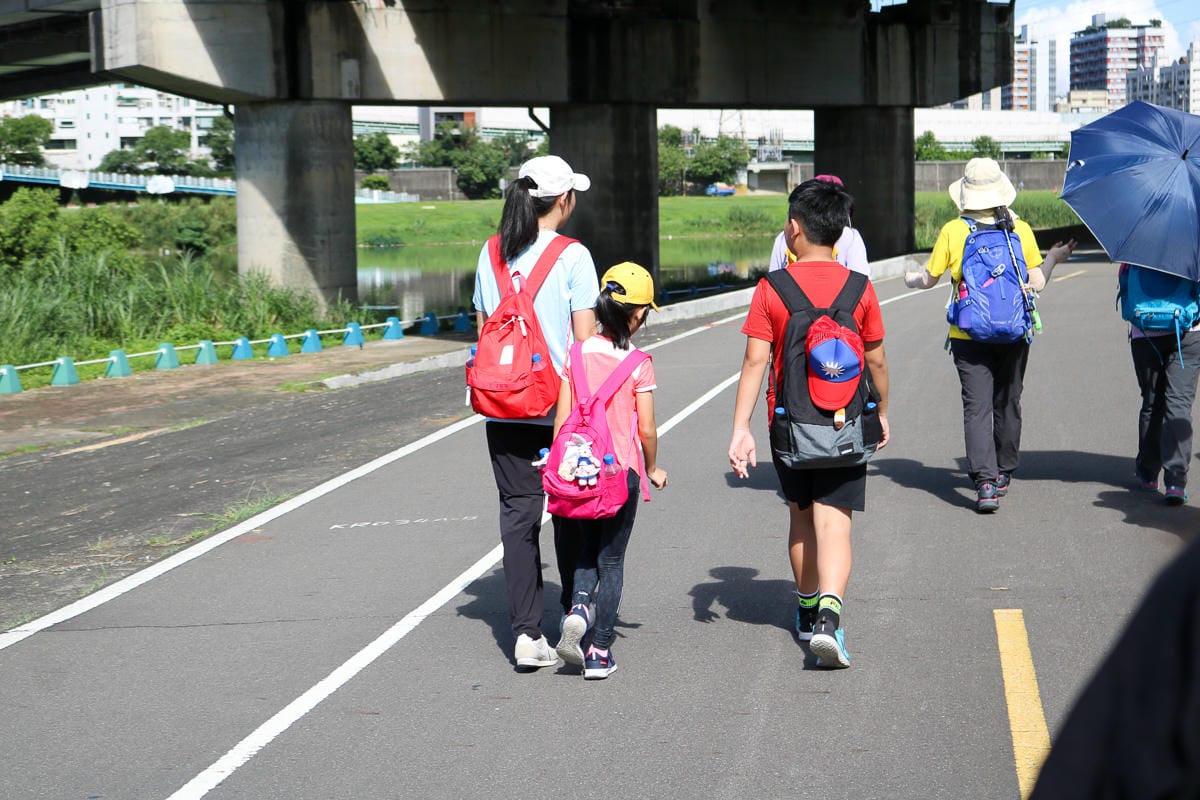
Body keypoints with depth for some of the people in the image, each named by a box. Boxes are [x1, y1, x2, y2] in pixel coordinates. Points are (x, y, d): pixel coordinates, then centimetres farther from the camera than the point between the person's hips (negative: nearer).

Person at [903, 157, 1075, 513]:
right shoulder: (1020, 229, -1)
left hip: (968, 336, -2)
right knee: (1007, 403, 17)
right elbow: (1037, 283, 0)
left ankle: (985, 481, -17)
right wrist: (1054, 258, 20)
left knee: (977, 406, -4)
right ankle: (1003, 473, 31)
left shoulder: (952, 231, -5)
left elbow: (930, 278, 4)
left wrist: (912, 279, 27)